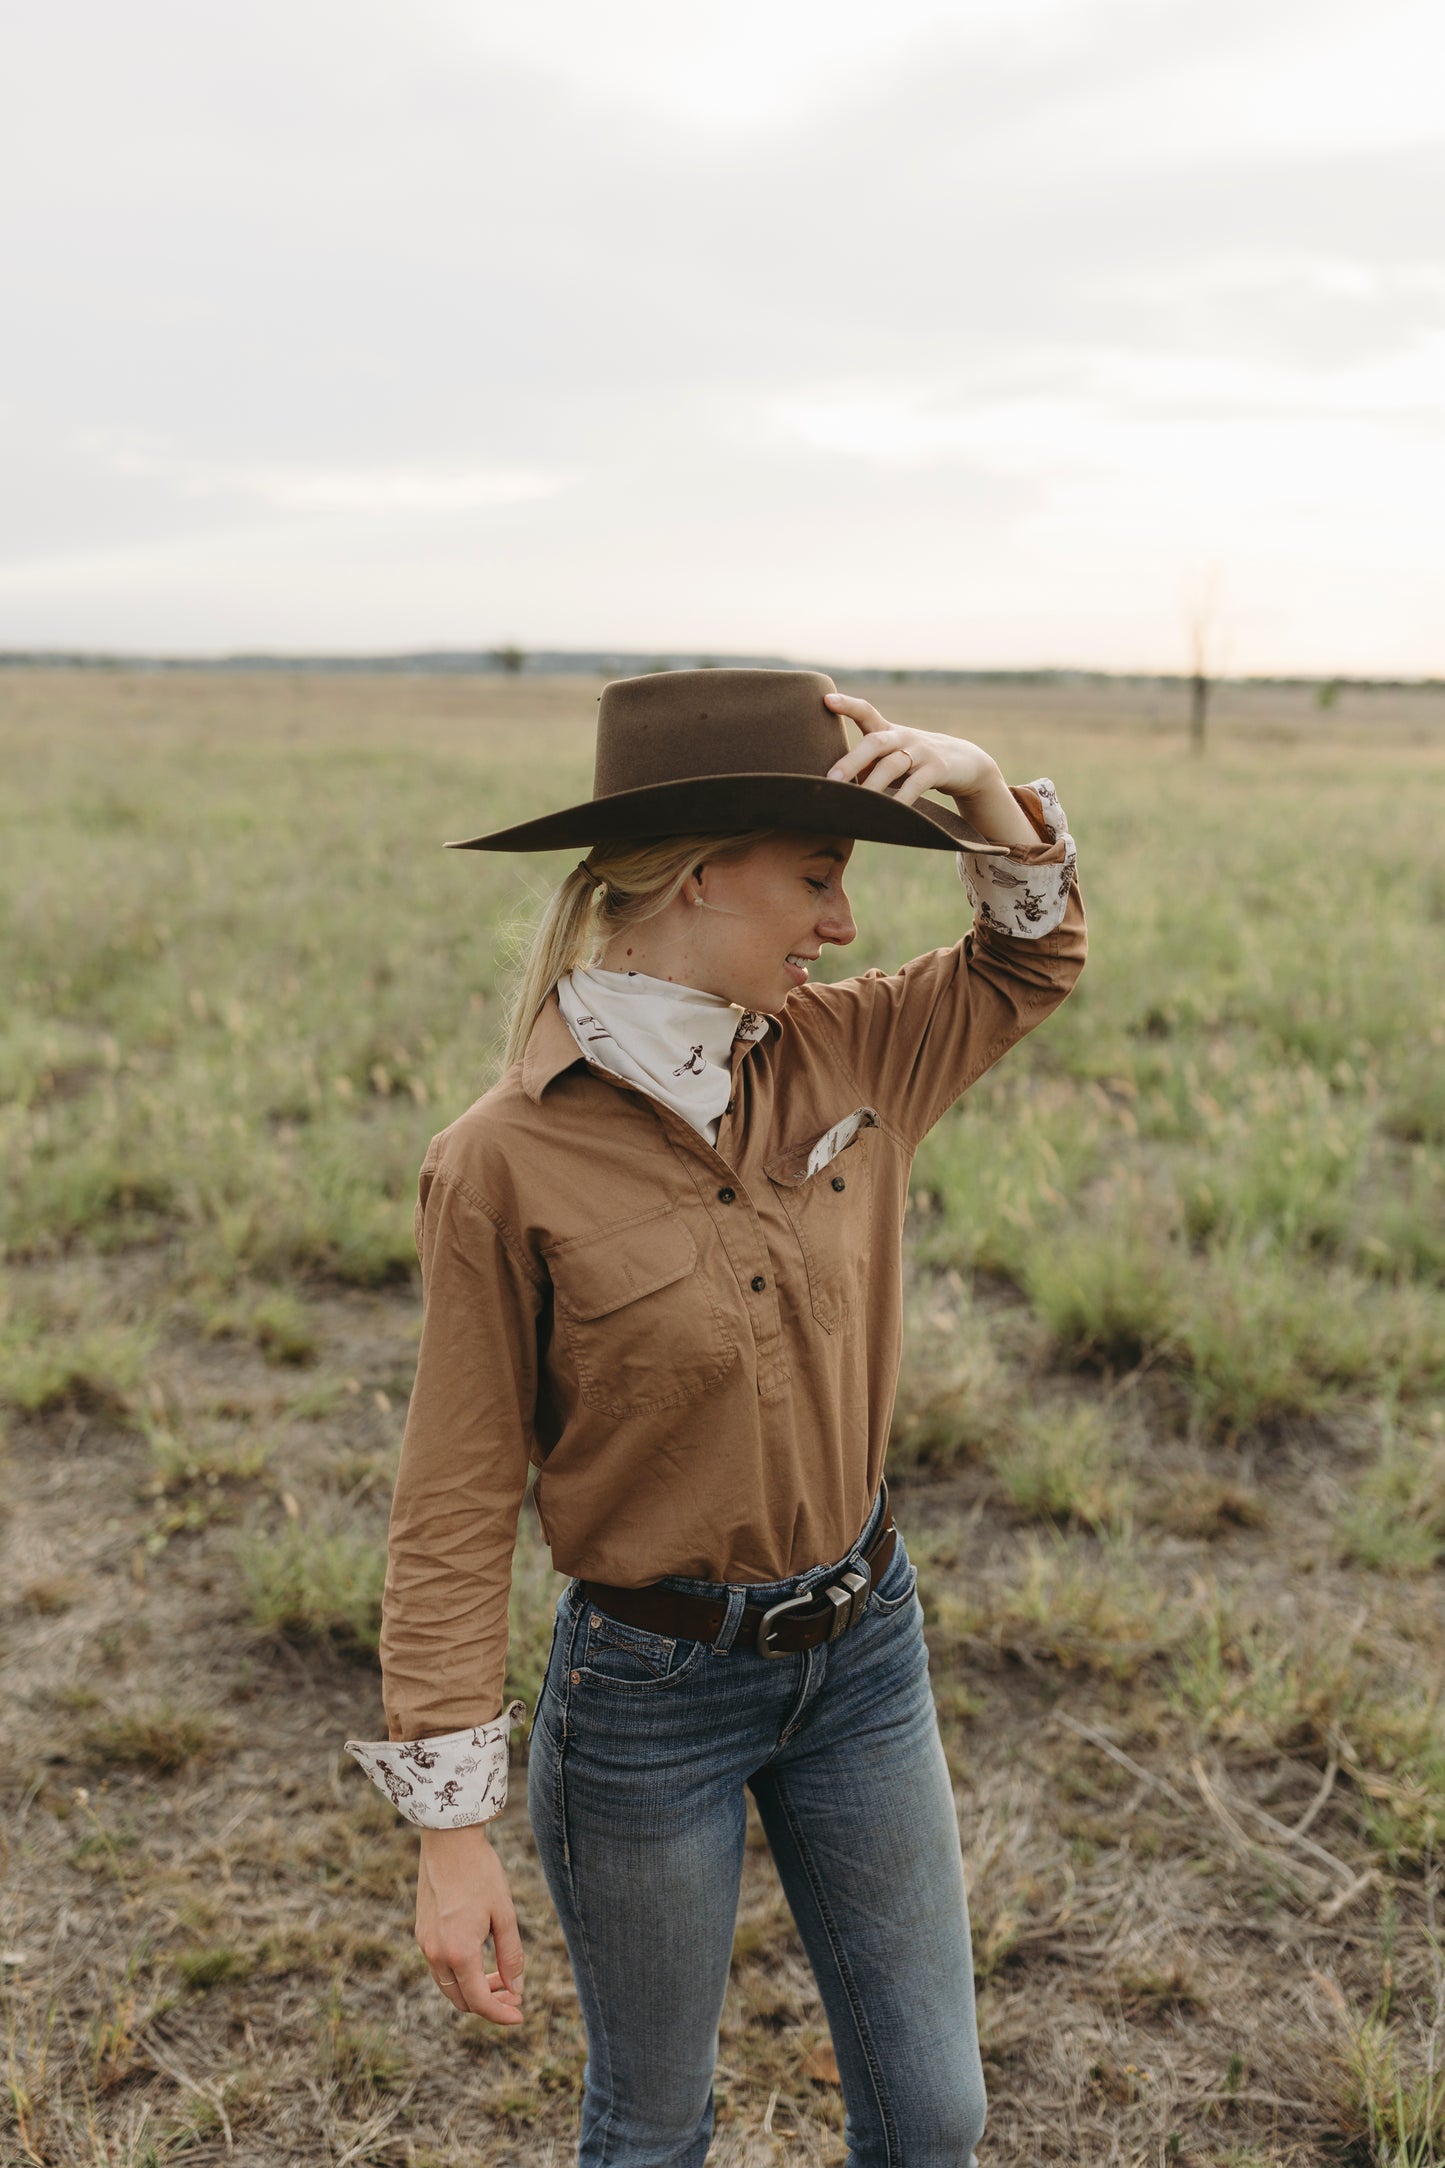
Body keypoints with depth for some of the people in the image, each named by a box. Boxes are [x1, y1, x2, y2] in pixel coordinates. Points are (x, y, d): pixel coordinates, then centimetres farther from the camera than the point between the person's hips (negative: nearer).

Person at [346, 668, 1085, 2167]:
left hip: (862, 1649, 5)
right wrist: (451, 1832, -11)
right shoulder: (507, 1165, -20)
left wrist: (978, 785, -7)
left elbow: (1035, 956, 12)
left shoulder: (843, 1059, -5)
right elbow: (457, 1511, -14)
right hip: (650, 1692, -4)